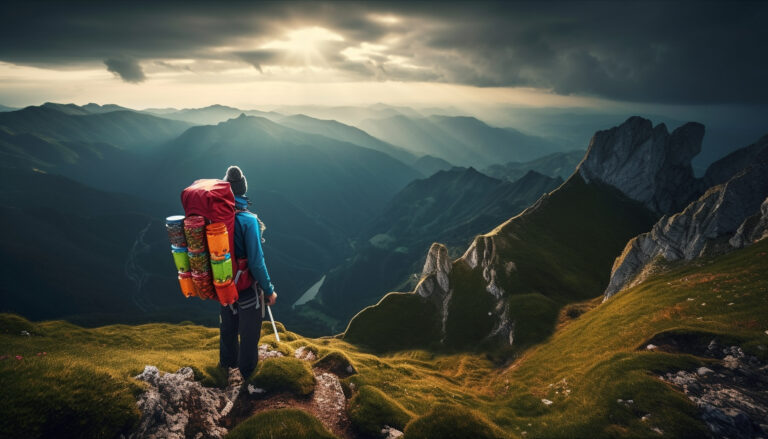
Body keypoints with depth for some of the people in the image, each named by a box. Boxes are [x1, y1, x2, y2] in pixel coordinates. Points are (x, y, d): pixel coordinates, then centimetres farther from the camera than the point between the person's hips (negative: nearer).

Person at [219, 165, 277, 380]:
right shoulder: (248, 220, -27)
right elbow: (256, 261, -26)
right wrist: (269, 290, -14)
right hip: (247, 286, -5)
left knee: (228, 325, 27)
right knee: (249, 330, 16)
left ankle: (227, 362, 49)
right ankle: (247, 370, 34)